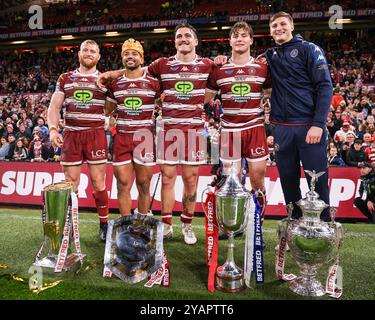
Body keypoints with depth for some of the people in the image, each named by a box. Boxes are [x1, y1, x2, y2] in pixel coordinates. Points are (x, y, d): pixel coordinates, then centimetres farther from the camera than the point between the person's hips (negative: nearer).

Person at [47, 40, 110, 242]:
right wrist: (53, 129, -7)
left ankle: (104, 224, 15)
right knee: (70, 184, 5)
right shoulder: (65, 79, 12)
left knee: (98, 183, 0)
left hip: (96, 134, -2)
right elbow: (54, 107, 7)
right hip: (70, 134, 2)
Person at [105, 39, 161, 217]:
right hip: (121, 138, 2)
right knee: (123, 185, 4)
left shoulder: (154, 82, 2)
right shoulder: (114, 83, 10)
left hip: (145, 138, -2)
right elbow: (105, 110, 20)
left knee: (143, 185, 6)